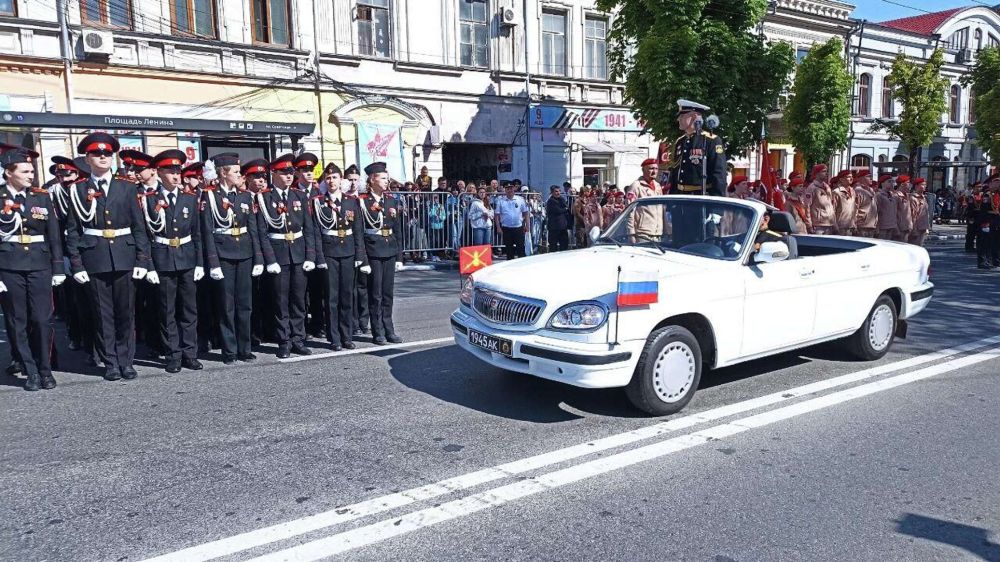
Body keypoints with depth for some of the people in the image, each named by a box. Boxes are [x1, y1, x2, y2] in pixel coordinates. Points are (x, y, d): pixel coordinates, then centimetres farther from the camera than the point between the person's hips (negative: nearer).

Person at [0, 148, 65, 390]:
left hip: (39, 266, 1)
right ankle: (30, 372, 13)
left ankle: (45, 370, 12)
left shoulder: (42, 197, 7)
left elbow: (54, 235, 9)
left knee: (42, 320, -1)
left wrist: (58, 268, 5)